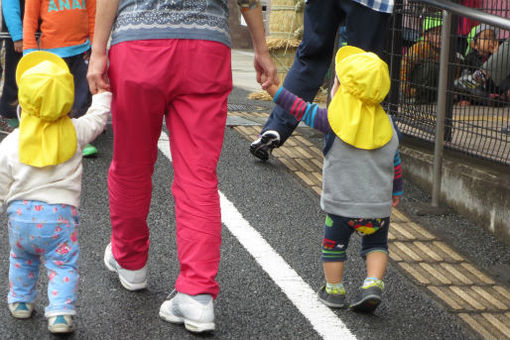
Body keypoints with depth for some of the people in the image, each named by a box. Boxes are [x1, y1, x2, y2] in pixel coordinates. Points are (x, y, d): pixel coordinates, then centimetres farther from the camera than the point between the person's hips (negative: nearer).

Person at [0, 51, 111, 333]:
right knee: (62, 265, 1)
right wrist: (103, 90, 25)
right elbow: (98, 116, 10)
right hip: (60, 215, -2)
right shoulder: (74, 132, -7)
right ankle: (61, 313, -12)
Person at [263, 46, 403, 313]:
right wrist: (395, 191, 26)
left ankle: (334, 290, 23)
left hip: (342, 203, -3)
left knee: (334, 243, 15)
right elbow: (395, 163, 12)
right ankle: (373, 284, 0)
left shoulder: (336, 119, -13)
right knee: (376, 244, 18)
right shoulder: (385, 123, 3)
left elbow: (303, 111, -8)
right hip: (379, 203, 3)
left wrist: (275, 90, -2)